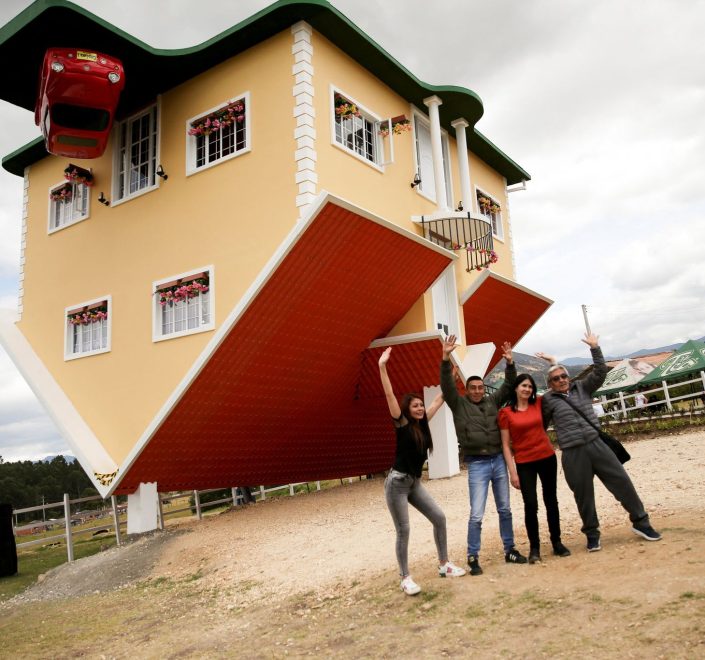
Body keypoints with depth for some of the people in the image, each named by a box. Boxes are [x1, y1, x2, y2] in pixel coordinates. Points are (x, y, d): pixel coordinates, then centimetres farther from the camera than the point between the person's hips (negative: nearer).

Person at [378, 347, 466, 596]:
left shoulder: (423, 423, 5)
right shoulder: (402, 423, -11)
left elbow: (439, 400, 13)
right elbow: (389, 395, -23)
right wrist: (382, 366, -32)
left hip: (415, 482, 7)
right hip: (397, 482, -7)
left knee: (439, 517, 4)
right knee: (403, 531, -3)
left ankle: (444, 565, 18)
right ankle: (405, 578, 8)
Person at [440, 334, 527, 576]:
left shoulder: (492, 401, 10)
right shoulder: (459, 404, -1)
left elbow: (509, 386, 12)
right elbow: (447, 385, -14)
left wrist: (509, 363, -2)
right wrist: (446, 359, -26)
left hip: (498, 461, 4)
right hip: (477, 465, -4)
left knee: (505, 510, 14)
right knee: (476, 515, -6)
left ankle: (510, 550, 26)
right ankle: (473, 558, 4)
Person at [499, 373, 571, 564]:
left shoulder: (538, 403, 2)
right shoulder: (505, 413, -6)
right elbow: (505, 445, -5)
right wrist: (512, 472, -9)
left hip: (547, 457, 3)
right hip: (524, 463, -3)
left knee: (551, 501, 12)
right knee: (531, 505, -6)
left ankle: (557, 543, 25)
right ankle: (534, 548, 8)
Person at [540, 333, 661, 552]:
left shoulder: (581, 387, 10)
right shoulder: (548, 400, 2)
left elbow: (600, 372, 4)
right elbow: (541, 426, 8)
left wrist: (595, 349, -2)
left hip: (597, 444, 3)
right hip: (572, 454, -2)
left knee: (621, 481, 3)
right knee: (583, 494, 5)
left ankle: (640, 522, 20)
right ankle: (592, 534, 22)